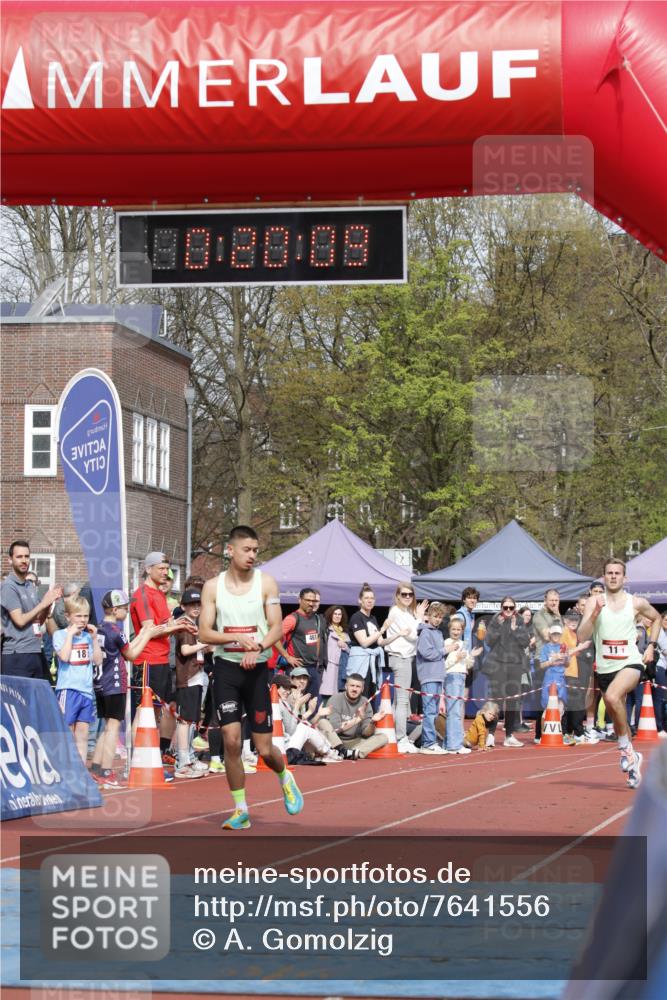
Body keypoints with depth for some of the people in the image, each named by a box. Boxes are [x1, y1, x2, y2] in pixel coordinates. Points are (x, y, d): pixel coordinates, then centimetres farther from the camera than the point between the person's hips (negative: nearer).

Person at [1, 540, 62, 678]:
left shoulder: (31, 587, 14)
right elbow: (20, 620, -15)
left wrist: (49, 602, 3)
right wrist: (43, 603, -9)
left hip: (36, 654, 7)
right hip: (16, 656, -7)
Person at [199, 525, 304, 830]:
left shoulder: (266, 582, 0)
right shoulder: (213, 586, 1)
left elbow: (277, 627, -5)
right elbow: (205, 633, -3)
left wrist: (257, 648, -25)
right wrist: (238, 637, -19)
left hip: (257, 668, 0)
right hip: (226, 667, 0)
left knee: (264, 749, 0)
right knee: (231, 741, -8)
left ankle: (284, 777, 34)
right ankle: (240, 810, 5)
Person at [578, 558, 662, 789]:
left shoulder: (637, 603, -1)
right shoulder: (594, 602, -1)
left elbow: (656, 618, 20)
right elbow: (581, 637, -10)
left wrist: (651, 645, 10)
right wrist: (595, 613, -22)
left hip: (630, 663, -3)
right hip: (605, 667, 3)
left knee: (613, 697, -32)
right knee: (617, 719, 13)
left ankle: (626, 749, -14)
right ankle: (634, 760, 35)